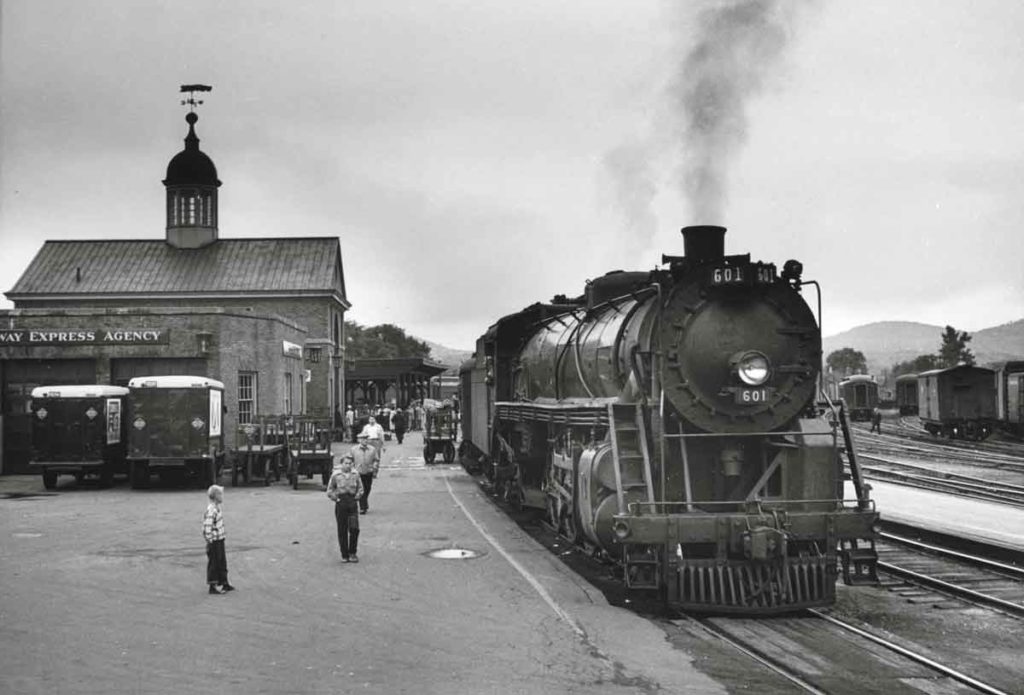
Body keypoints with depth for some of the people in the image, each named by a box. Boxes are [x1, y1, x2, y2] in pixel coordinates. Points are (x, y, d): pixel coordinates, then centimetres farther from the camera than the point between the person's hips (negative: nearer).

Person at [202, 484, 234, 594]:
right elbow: (207, 528, -25)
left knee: (222, 563, 18)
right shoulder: (211, 511, -22)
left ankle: (223, 584, 29)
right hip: (214, 541, -9)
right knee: (213, 563, 2)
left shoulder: (217, 508, 8)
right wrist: (210, 542, -21)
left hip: (220, 541, 9)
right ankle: (213, 587, 11)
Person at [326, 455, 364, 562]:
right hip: (340, 504, -1)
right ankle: (344, 555, 12)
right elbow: (330, 491, 7)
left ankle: (352, 553, 6)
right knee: (342, 531, 3)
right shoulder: (336, 475, -2)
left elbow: (360, 488, 16)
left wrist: (357, 496, 1)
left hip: (353, 503, 1)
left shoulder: (355, 475, 5)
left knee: (354, 528, -9)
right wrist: (335, 498, -5)